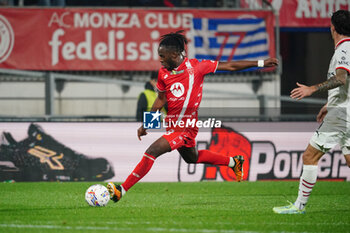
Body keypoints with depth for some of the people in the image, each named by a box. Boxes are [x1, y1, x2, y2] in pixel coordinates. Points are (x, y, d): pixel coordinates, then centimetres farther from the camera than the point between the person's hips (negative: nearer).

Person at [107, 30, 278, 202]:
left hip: (186, 127, -7)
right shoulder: (163, 73, -1)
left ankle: (122, 190, -15)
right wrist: (145, 124, 13)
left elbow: (230, 66, -6)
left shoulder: (196, 67, -15)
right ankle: (233, 162, 46)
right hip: (172, 124, 7)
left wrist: (260, 63, -2)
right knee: (192, 158, 26)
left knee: (152, 151, -20)